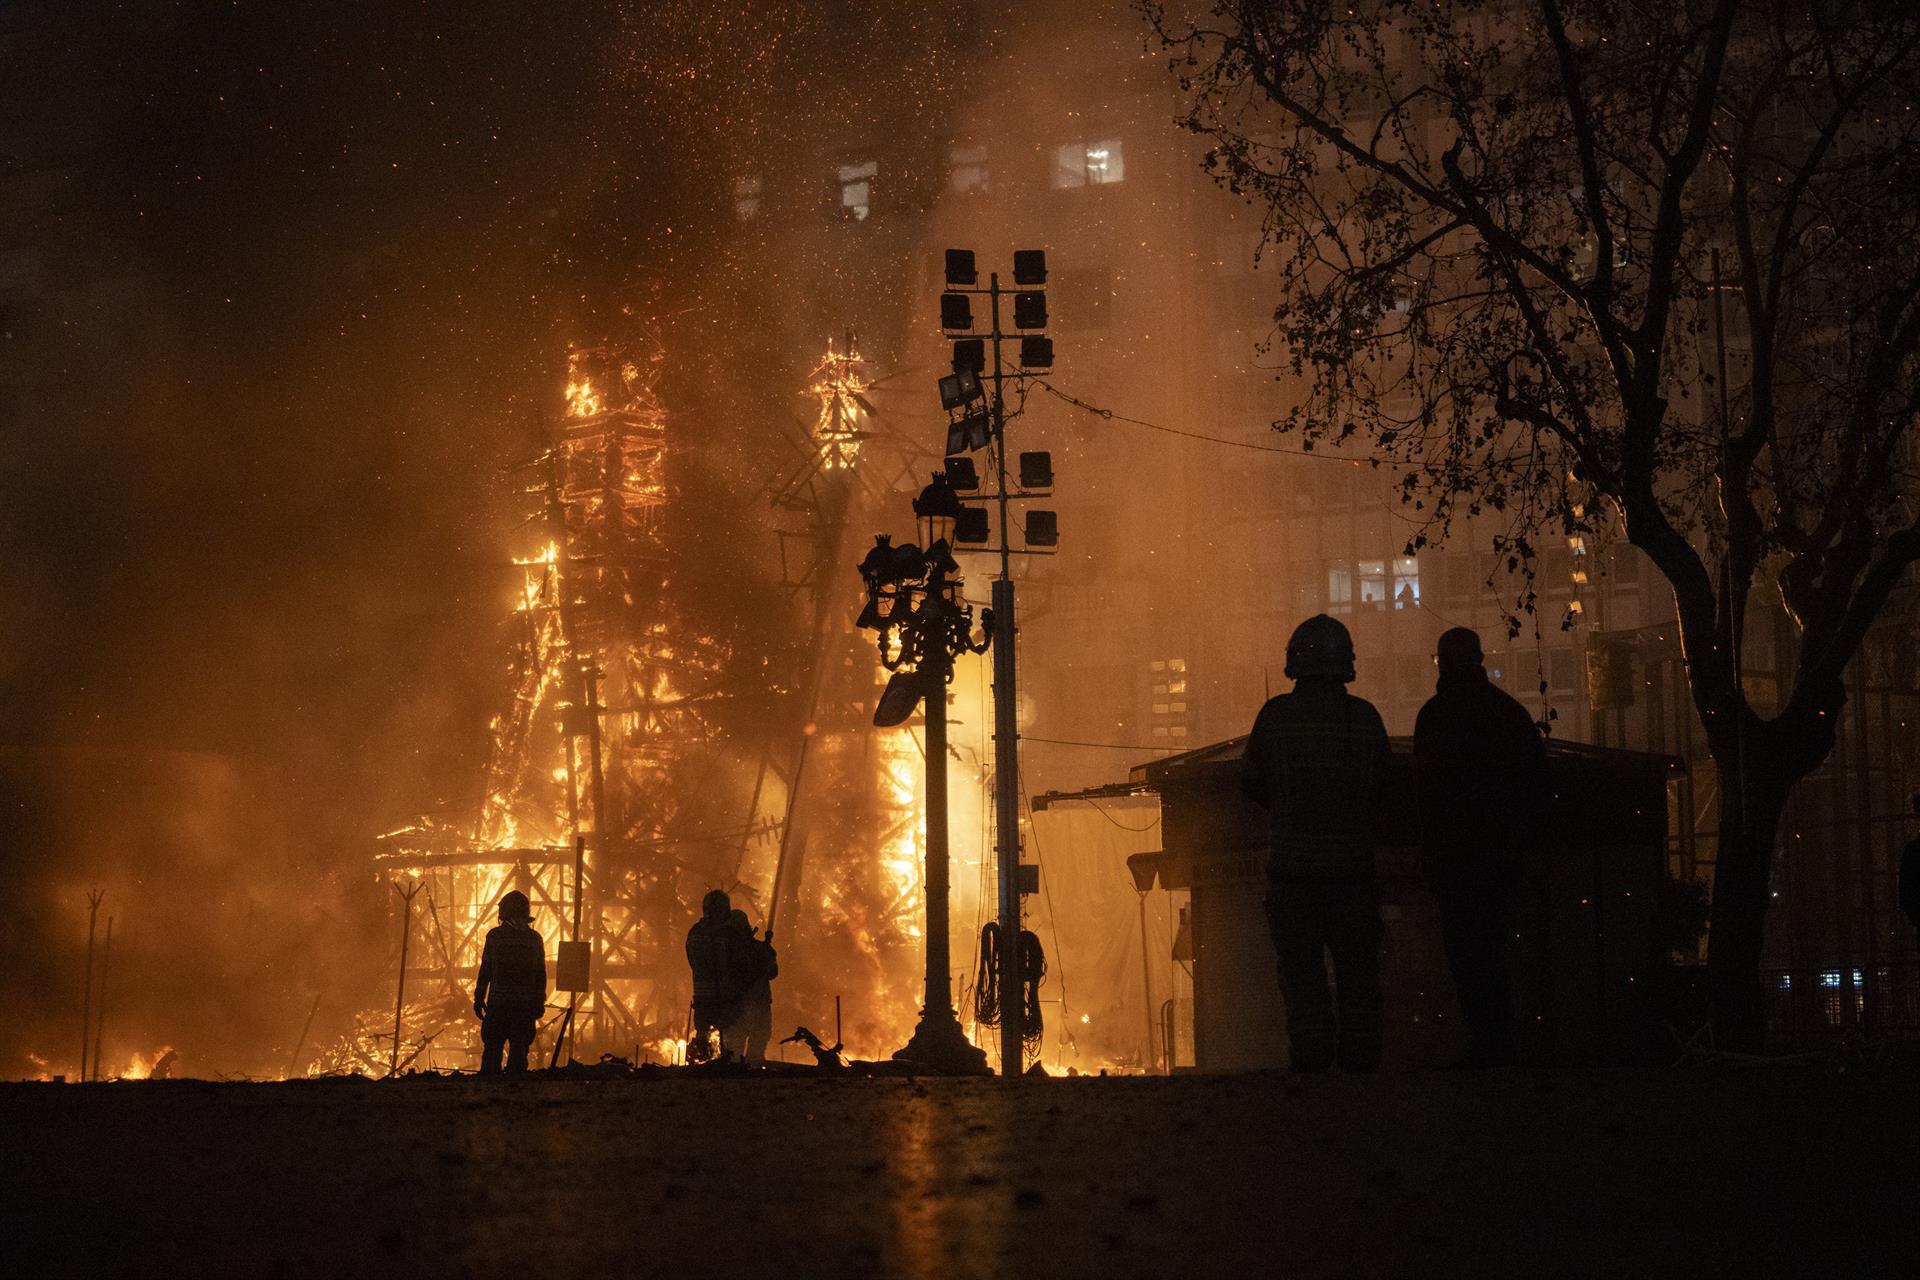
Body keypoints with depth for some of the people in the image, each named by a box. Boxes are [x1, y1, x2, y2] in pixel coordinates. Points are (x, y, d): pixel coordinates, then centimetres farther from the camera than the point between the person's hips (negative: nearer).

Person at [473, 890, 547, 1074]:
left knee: (492, 1048, 3)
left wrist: (479, 998, 2)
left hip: (498, 1003, -2)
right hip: (526, 1003, 3)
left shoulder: (495, 935, -5)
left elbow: (485, 971, -4)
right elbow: (541, 975, 8)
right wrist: (539, 1003, 15)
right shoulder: (535, 939, 4)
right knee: (519, 1050, 7)